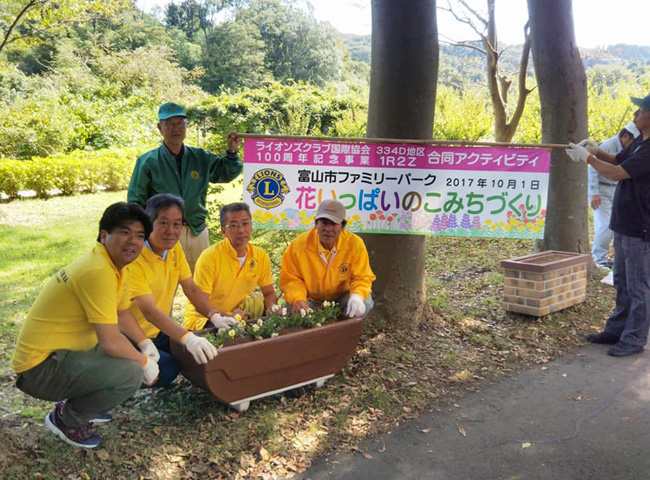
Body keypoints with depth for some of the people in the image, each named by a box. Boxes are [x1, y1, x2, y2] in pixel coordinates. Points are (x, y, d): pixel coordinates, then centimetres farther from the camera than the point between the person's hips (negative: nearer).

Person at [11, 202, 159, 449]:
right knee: (129, 373, -25)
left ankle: (75, 405, 20)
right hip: (39, 368, -10)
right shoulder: (97, 271, -25)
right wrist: (145, 362, -11)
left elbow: (123, 314, 18)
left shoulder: (118, 266, 5)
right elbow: (110, 342, -26)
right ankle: (66, 418, -1)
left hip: (63, 353, 10)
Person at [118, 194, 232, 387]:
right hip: (133, 336, -7)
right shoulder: (134, 257, -25)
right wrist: (188, 338, -46)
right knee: (166, 370, -29)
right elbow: (148, 310, -33)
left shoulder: (174, 248, 0)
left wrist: (215, 316, -15)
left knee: (205, 353, -11)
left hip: (159, 332, 7)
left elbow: (191, 288, 3)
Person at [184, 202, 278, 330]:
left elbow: (269, 293, 8)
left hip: (236, 312, 6)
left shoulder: (260, 256, -3)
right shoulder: (210, 257, -21)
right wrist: (227, 316, -40)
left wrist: (271, 307, -16)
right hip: (203, 319, -6)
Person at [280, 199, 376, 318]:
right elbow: (290, 279, -13)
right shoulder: (298, 245, -19)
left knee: (364, 303, -25)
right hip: (310, 300, 0)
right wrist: (297, 299, -35)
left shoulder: (355, 244, -18)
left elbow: (362, 278, -13)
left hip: (341, 298, 0)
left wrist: (357, 296, -37)